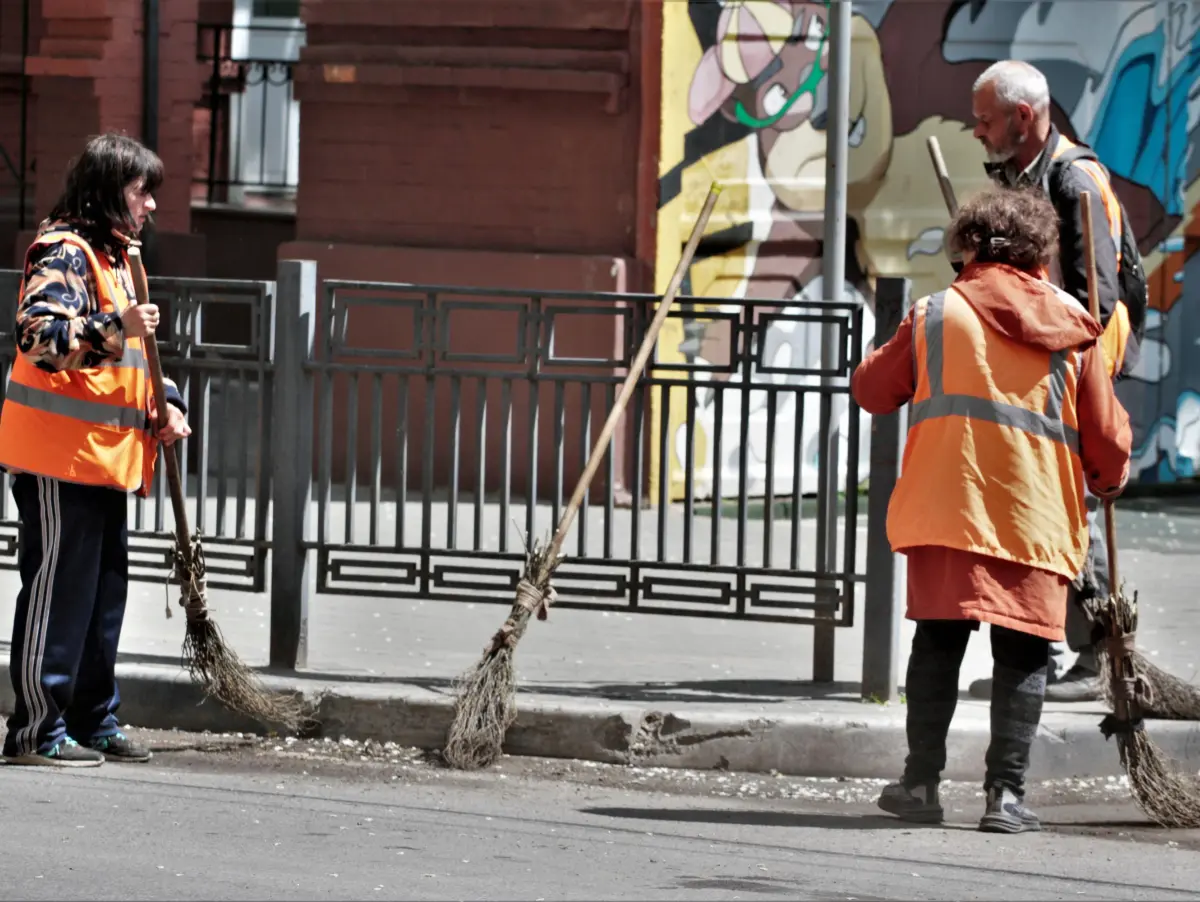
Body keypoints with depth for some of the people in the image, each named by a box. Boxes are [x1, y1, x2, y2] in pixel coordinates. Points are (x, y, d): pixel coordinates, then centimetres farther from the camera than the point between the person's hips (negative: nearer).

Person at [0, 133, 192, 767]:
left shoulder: (116, 257, 20)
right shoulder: (63, 251, -11)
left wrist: (164, 406, 16)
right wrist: (115, 327, -32)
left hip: (106, 454, 10)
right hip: (60, 455, -10)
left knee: (104, 590, 13)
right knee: (58, 589, -7)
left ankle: (91, 721, 21)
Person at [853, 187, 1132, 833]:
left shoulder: (936, 314, 4)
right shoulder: (1072, 328, 6)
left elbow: (871, 390, 13)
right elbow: (1108, 435, 9)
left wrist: (902, 346, 33)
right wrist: (1108, 481, 30)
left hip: (947, 509, 0)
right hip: (1038, 515, 0)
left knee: (938, 642, 8)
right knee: (1022, 655, 2)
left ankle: (922, 780, 6)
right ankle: (1006, 791, -5)